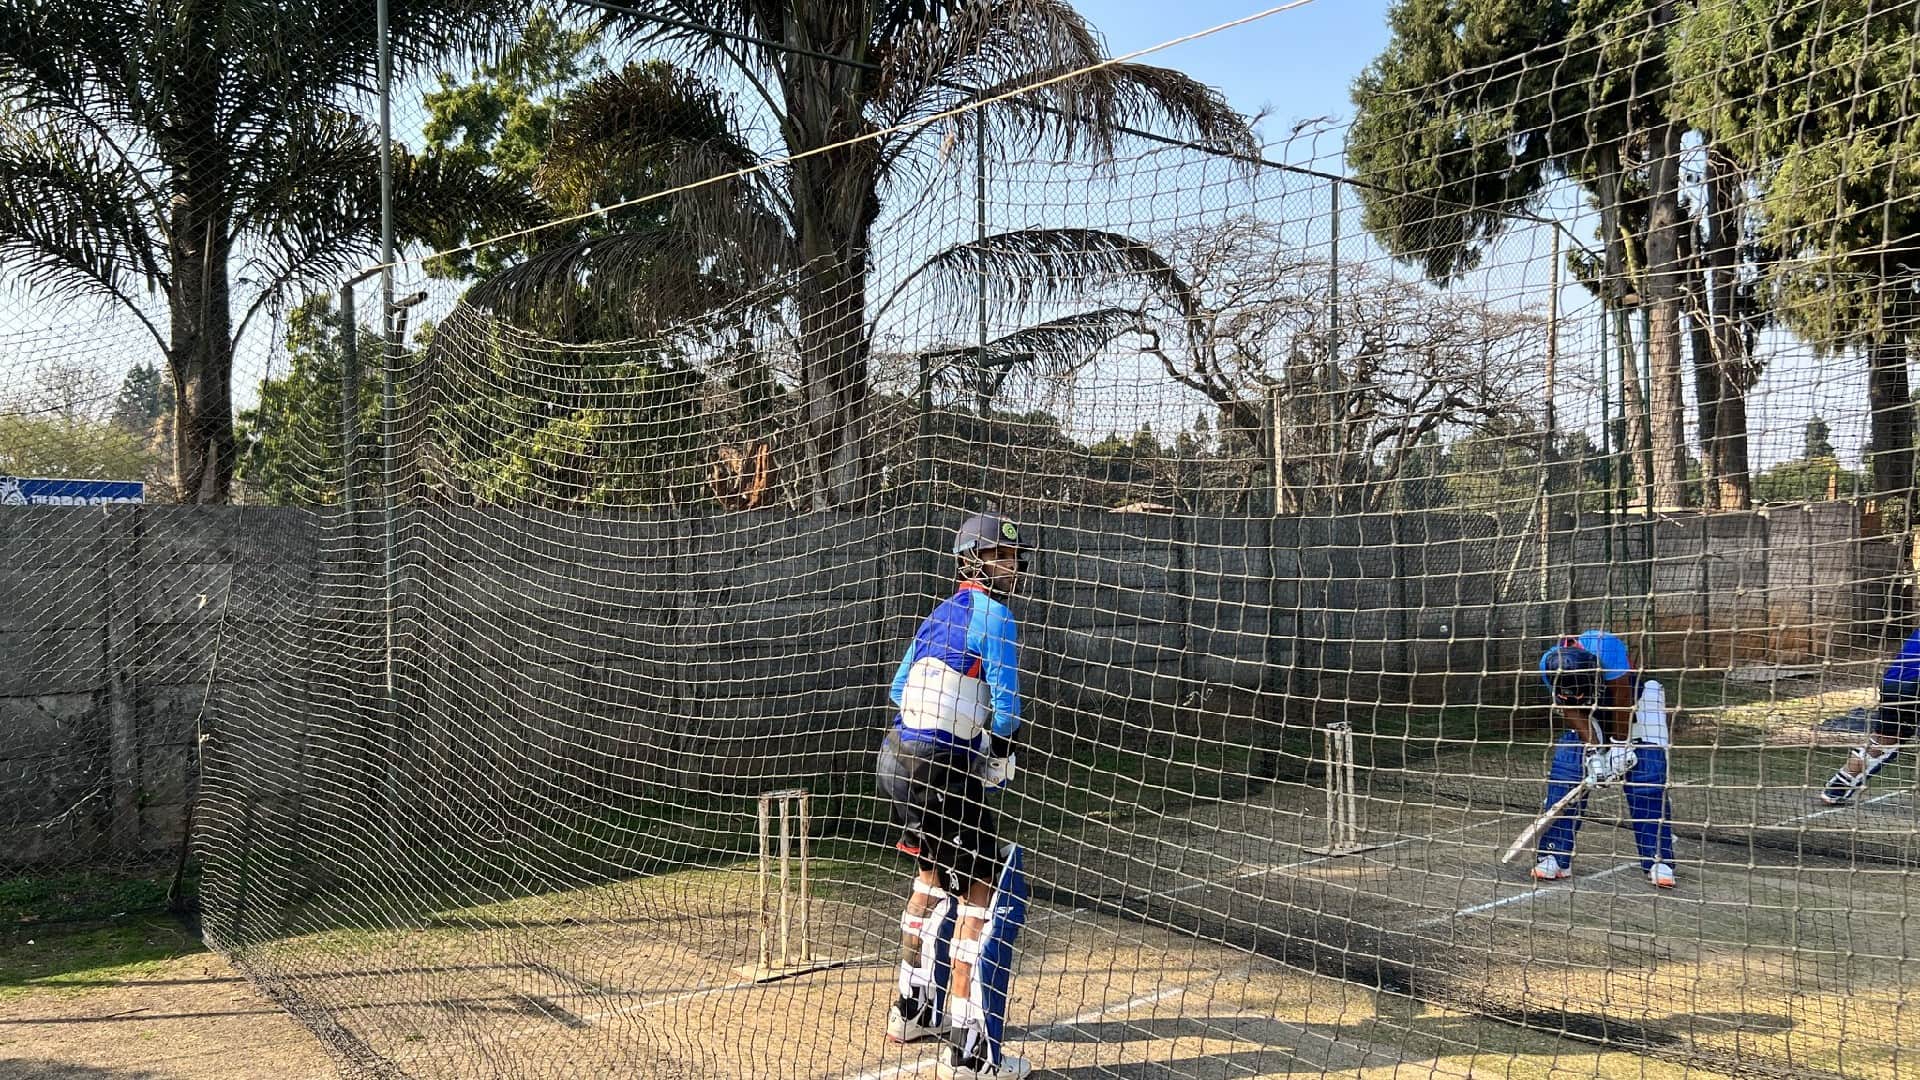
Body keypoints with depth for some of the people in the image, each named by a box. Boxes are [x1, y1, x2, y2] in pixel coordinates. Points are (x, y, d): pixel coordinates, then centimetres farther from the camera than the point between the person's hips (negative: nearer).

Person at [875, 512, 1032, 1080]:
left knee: (932, 874, 26)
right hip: (946, 773, -9)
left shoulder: (939, 615, 14)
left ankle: (913, 1010, 39)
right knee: (983, 894, -4)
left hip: (899, 760, 9)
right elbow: (1005, 710, -13)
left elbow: (899, 687, 20)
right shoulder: (994, 616, -10)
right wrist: (997, 746, 7)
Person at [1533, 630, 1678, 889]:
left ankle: (1659, 861, -8)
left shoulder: (1605, 647, -39)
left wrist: (1620, 744, -22)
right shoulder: (1550, 664, -27)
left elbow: (1622, 697, -28)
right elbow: (1571, 710, -21)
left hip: (1632, 705, -3)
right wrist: (1593, 752, -30)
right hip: (1589, 716, 3)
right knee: (1565, 769, -13)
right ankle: (1555, 857, -8)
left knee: (1648, 778, -14)